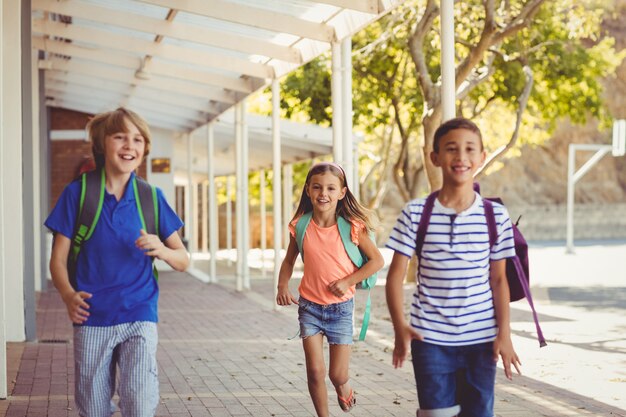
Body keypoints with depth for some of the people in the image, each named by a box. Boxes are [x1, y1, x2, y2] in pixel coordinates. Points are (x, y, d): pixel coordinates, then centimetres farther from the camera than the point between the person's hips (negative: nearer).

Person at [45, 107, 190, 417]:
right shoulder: (77, 193, 0)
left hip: (139, 315, 0)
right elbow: (58, 259, 1)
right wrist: (68, 295, -19)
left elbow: (183, 261, 7)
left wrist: (162, 250, -16)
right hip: (92, 319, 0)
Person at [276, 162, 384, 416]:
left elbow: (377, 260, -6)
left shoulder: (351, 227, -13)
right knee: (315, 371, -4)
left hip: (341, 308, -1)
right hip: (309, 307, 1)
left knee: (338, 375, 2)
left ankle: (343, 388, 39)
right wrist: (283, 286, -8)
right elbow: (289, 260, 9)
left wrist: (347, 281, -16)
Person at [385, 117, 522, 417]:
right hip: (430, 339, -1)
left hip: (481, 338, 2)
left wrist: (504, 333, 0)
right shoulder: (415, 213, -4)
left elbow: (499, 279, 5)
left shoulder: (496, 216, 1)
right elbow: (396, 275, -3)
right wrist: (399, 326, -15)